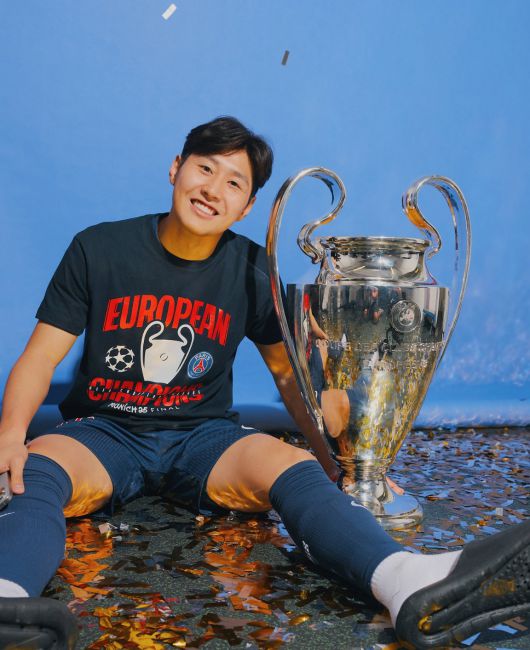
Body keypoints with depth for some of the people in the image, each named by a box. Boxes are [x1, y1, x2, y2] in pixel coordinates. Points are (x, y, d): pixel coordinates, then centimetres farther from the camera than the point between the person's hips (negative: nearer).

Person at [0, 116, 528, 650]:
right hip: (103, 432, 0)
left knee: (283, 461, -30)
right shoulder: (98, 249, -2)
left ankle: (410, 583, -52)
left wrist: (330, 460, -1)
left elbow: (288, 371, 10)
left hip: (202, 436, 1)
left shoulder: (252, 271, 2)